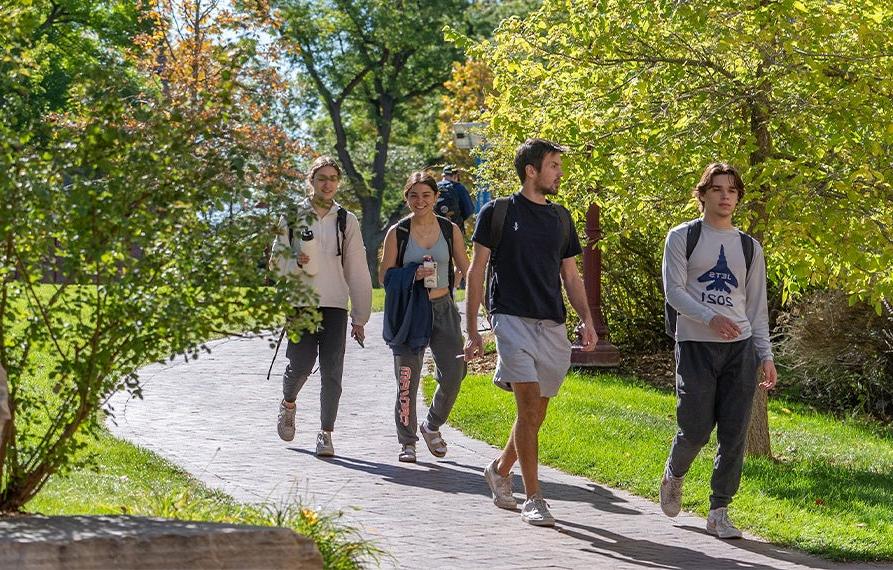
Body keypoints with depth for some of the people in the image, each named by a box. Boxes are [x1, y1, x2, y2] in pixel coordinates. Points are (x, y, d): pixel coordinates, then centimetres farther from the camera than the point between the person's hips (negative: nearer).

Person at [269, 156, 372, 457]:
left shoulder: (346, 221, 8)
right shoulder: (292, 217, 7)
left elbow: (357, 271, 9)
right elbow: (277, 260, 9)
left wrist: (360, 317, 5)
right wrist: (296, 264, -14)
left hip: (335, 306, 1)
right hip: (301, 303, -1)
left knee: (331, 372, -4)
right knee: (300, 365, -7)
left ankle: (325, 434, 5)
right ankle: (288, 404, 25)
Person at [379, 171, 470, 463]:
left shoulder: (450, 230, 6)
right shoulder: (397, 233, 1)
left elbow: (466, 270, 11)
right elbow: (384, 275, 2)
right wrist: (413, 275, -14)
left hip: (443, 308, 2)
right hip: (409, 312, -2)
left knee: (453, 374, -5)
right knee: (407, 379, -2)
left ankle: (432, 426, 21)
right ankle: (407, 442, 12)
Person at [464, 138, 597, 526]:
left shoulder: (560, 217, 15)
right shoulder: (497, 213, 1)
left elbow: (571, 276, 19)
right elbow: (476, 272, 3)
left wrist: (586, 319, 4)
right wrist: (472, 331, -2)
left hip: (552, 325, 5)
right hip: (512, 318, -5)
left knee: (536, 414, 9)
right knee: (529, 406, -15)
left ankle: (500, 470, 34)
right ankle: (533, 499, -10)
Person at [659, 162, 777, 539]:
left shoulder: (749, 247, 15)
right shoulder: (682, 237, 4)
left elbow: (757, 306, 16)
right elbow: (674, 290, -6)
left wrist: (765, 356, 8)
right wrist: (710, 318, -22)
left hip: (740, 347, 3)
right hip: (695, 344, -3)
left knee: (734, 434, -2)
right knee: (695, 429, -6)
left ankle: (719, 513, 6)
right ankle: (673, 476, 27)